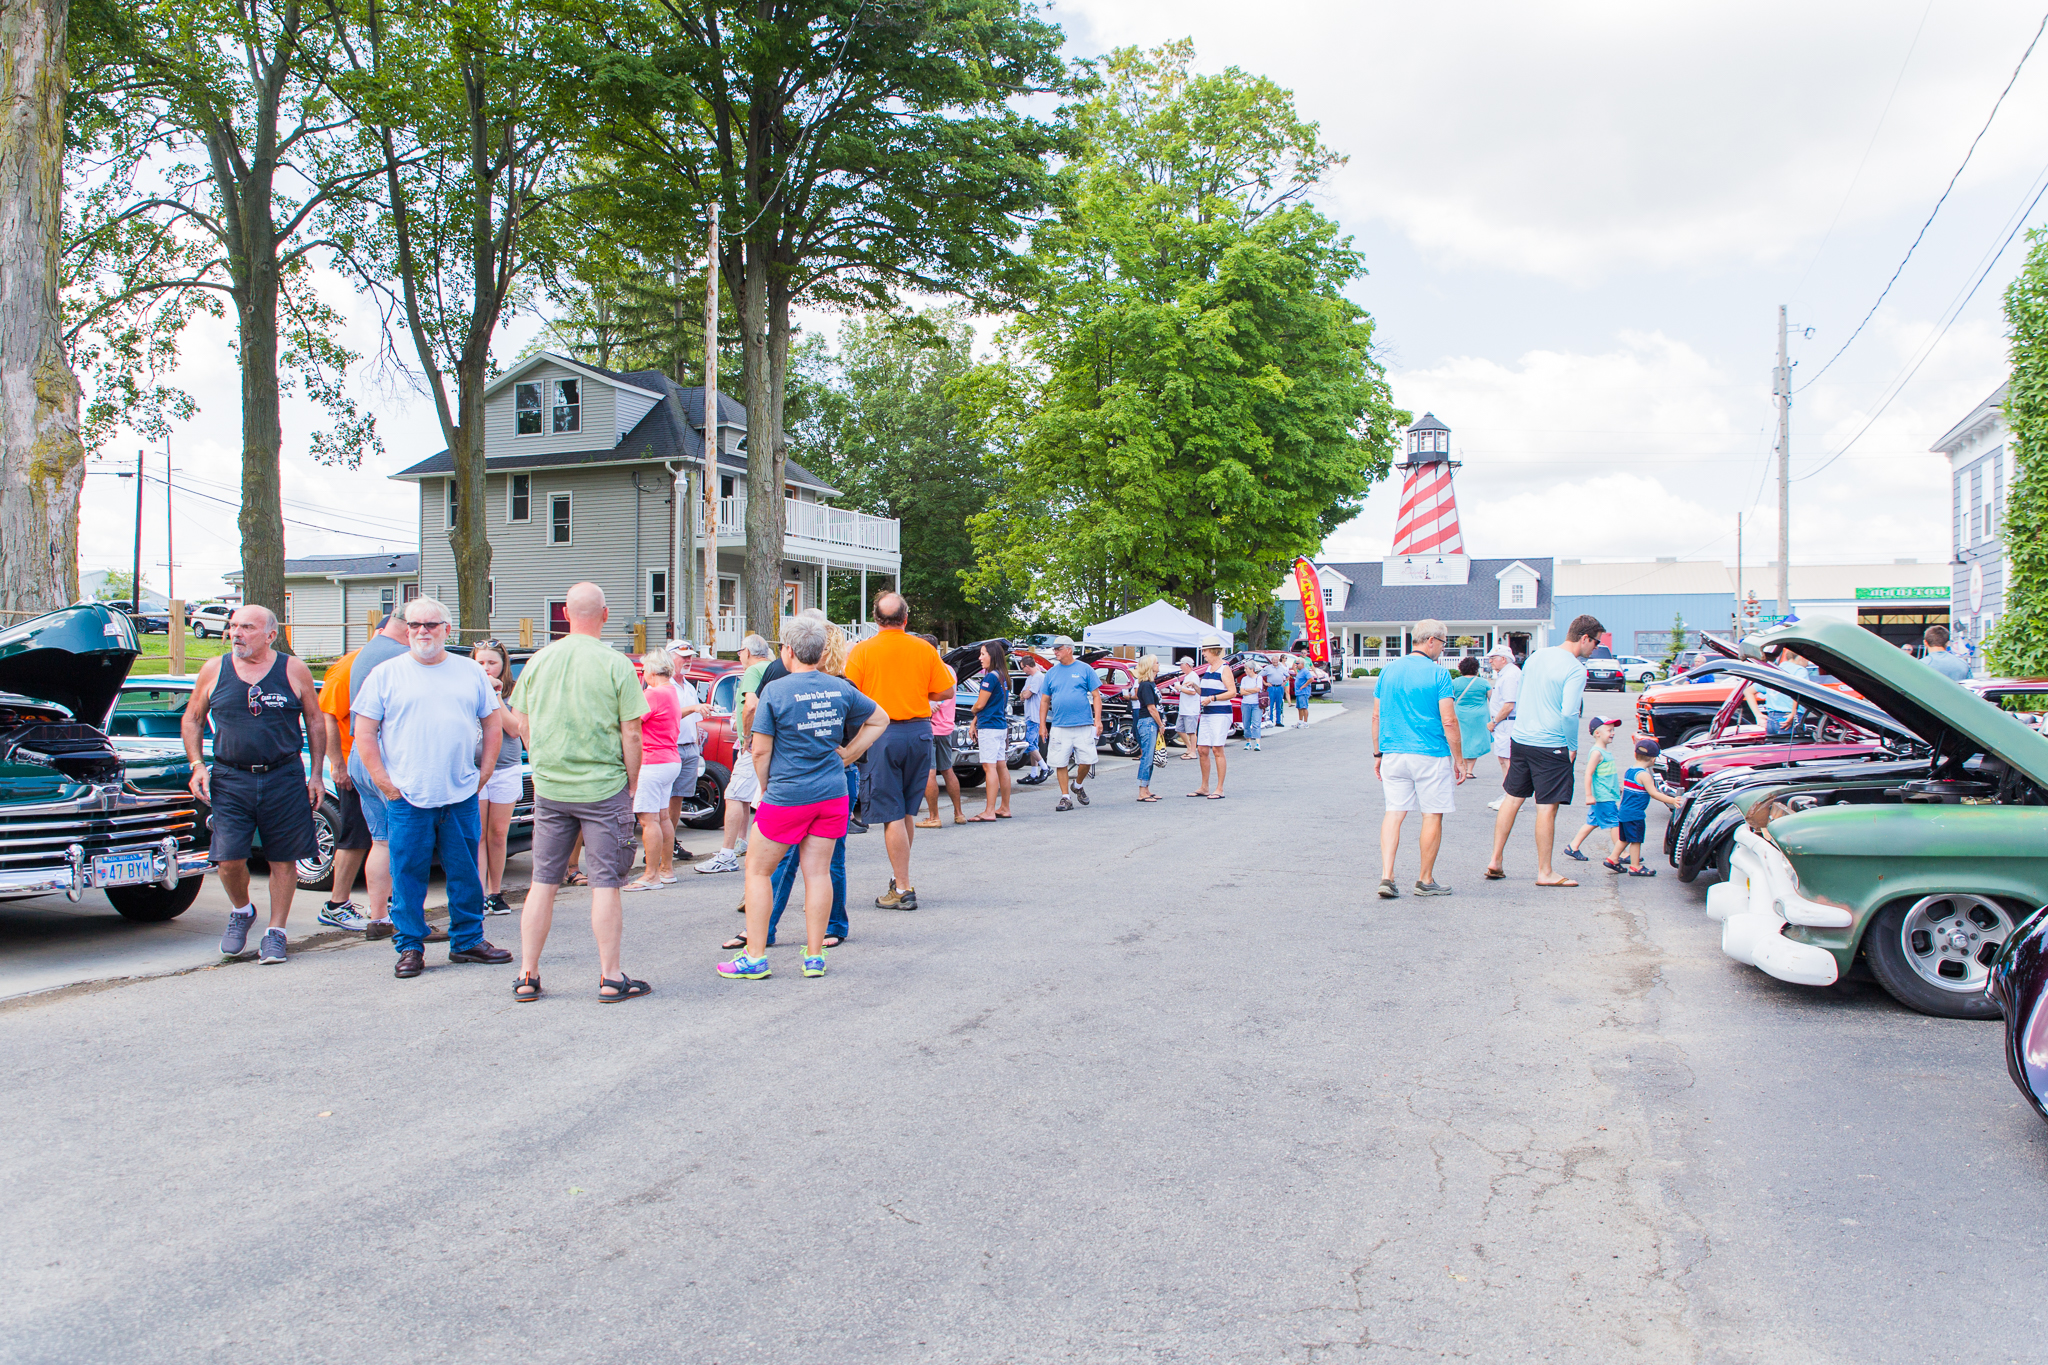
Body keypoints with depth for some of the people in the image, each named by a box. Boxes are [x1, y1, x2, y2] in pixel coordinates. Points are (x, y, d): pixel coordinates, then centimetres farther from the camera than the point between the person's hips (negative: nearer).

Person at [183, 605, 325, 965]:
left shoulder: (294, 671, 1)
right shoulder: (213, 671, 5)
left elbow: (315, 723, 9)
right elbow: (191, 720, 16)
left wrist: (316, 774, 4)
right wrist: (197, 765, 3)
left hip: (284, 779, -1)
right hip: (230, 780, 1)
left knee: (283, 860, 2)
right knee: (228, 859, -5)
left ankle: (275, 932, 15)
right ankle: (241, 911, 25)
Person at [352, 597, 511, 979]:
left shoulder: (471, 672, 10)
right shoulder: (386, 675, 4)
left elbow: (493, 725, 15)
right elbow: (364, 734, 2)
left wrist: (483, 773, 6)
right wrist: (384, 782, -5)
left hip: (462, 797, 2)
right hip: (407, 797, -2)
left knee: (466, 873, 7)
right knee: (408, 875, 2)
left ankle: (468, 940, 19)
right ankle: (410, 947, 12)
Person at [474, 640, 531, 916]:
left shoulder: (515, 690, 5)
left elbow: (515, 728, -8)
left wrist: (495, 696, -12)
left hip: (506, 769, 1)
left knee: (498, 833, 6)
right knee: (477, 833, -4)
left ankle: (495, 893, 16)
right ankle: (480, 894, -3)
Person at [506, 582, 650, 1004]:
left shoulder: (538, 662, 3)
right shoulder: (615, 664, -9)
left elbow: (524, 726, 10)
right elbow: (631, 735, -10)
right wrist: (632, 781, 3)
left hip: (549, 787, 4)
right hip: (603, 787, -4)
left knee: (543, 882, 11)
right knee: (604, 883, 2)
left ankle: (527, 976, 16)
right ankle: (610, 977, 7)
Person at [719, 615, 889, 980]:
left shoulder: (776, 690, -10)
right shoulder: (840, 688, 4)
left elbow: (761, 750, -9)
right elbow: (880, 720, 17)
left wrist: (765, 788, 7)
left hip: (786, 796, -5)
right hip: (832, 794, 5)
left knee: (758, 871, 7)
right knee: (817, 872, 9)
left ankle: (755, 958, 7)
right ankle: (814, 956, 11)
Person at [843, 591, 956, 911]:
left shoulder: (862, 651, -6)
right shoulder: (924, 649, 1)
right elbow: (945, 691, 5)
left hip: (883, 734, -3)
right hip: (919, 732, 3)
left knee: (892, 815, -1)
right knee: (907, 812, 16)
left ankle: (903, 889, -2)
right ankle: (901, 877, 25)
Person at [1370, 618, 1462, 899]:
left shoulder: (1389, 670, 7)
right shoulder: (1438, 673, -9)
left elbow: (1377, 716, 10)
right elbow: (1449, 722, -11)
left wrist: (1378, 753, 18)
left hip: (1393, 755, 5)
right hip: (1430, 755, -5)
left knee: (1394, 812, 7)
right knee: (1432, 816, 7)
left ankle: (1386, 877, -5)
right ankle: (1425, 880, 15)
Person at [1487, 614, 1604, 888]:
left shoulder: (1537, 656, 10)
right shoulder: (1575, 670, -14)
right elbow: (1569, 714, -22)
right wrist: (1573, 747, -9)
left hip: (1520, 740, 7)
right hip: (1551, 746, -7)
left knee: (1513, 798, 14)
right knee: (1547, 808, 0)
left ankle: (1495, 861, 15)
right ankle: (1544, 873, 6)